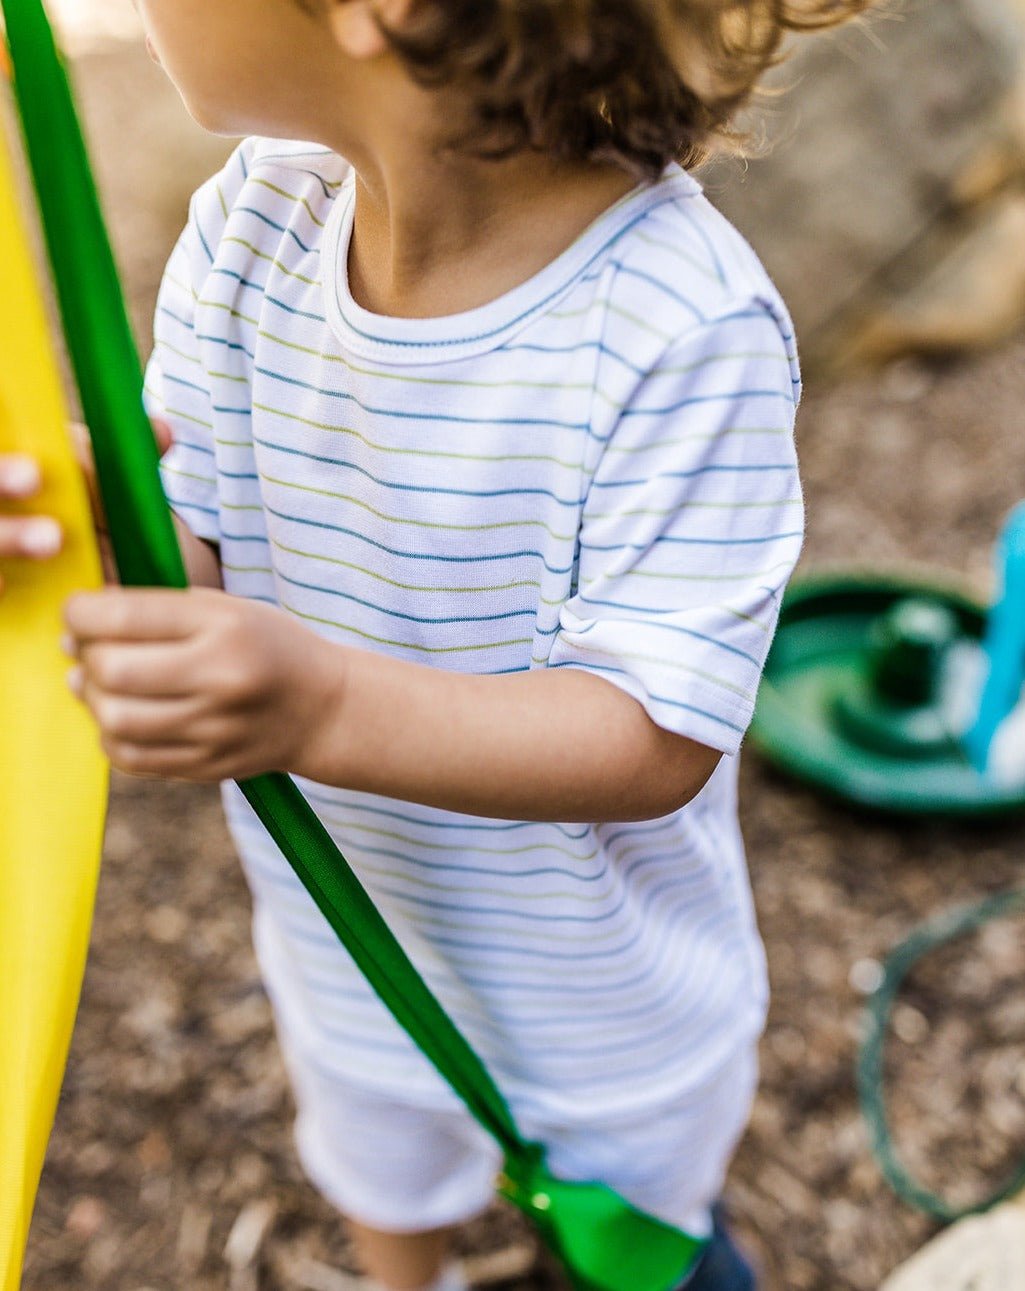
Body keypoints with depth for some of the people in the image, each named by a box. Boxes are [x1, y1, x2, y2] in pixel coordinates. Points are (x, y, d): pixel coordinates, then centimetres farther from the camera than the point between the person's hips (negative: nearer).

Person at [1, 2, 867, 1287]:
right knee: (384, 1184, 37)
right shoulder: (248, 228, -17)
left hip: (604, 990, -4)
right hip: (347, 934, 4)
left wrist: (322, 706, -48)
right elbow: (189, 552, -12)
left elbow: (656, 743, -33)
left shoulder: (680, 326, -34)